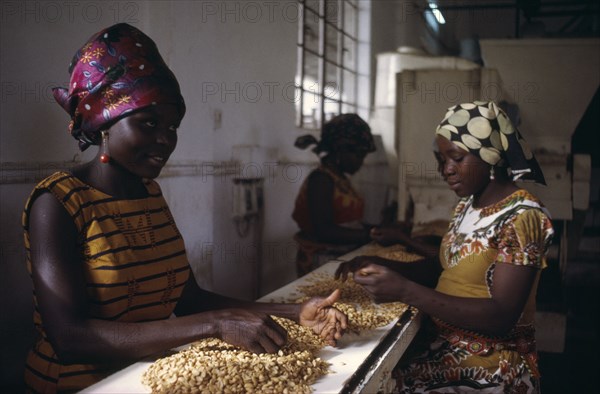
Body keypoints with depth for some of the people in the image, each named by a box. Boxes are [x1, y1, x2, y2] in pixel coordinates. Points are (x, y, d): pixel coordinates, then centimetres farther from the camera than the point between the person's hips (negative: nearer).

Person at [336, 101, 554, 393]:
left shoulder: (521, 217, -17)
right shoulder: (467, 205, 8)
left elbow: (501, 317, -24)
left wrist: (405, 291, -29)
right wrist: (383, 267, -5)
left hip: (488, 369, -7)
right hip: (443, 348, 7)